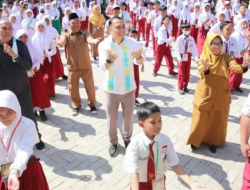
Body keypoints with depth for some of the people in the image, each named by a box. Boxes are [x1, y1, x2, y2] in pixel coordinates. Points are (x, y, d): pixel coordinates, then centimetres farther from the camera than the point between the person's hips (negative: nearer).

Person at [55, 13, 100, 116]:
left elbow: (89, 39, -26)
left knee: (90, 86, 7)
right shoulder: (66, 35, -2)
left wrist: (94, 41, -51)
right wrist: (58, 42, -49)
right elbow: (62, 43, -23)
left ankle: (92, 105, 29)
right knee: (73, 88, 9)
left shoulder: (85, 33, -3)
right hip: (72, 67, 1)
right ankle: (76, 106, 31)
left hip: (86, 67, 0)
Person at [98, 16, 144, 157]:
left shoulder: (132, 42, -12)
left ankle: (127, 139, 41)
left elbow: (140, 62, -26)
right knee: (112, 119, 11)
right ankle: (113, 142, 35)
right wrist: (109, 60, -48)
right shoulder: (104, 45, -12)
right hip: (111, 88, 0)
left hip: (129, 88, 1)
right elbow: (103, 67, -25)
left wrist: (139, 57, -50)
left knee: (128, 117, 15)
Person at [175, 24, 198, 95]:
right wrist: (179, 58, -30)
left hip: (188, 57, 4)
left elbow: (194, 49, -7)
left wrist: (196, 57, -20)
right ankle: (180, 87, 16)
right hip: (182, 57, -3)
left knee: (187, 73, 13)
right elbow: (177, 49, -16)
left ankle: (185, 86, 30)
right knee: (181, 73, 3)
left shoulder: (191, 39, -6)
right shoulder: (179, 38, -14)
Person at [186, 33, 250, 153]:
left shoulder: (225, 57, -5)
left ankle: (213, 141, 36)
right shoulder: (203, 57, -7)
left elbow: (234, 67, -23)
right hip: (204, 96, -1)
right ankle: (195, 140, 33)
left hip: (221, 97, 1)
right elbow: (201, 72, -27)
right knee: (201, 121, 10)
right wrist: (206, 68, -50)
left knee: (218, 122, 13)